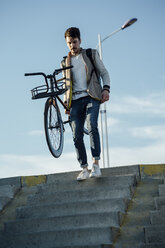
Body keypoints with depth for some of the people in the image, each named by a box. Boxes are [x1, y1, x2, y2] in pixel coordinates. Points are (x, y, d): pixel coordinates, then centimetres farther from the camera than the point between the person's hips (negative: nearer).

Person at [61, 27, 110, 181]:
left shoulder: (91, 54, 14)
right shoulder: (65, 62, 21)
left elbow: (103, 72, 12)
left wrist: (106, 88, -5)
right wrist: (66, 102, 12)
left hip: (91, 97, -3)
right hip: (75, 100, 3)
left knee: (92, 126, -25)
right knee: (77, 135, -7)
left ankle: (96, 164, -23)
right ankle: (84, 169, -1)